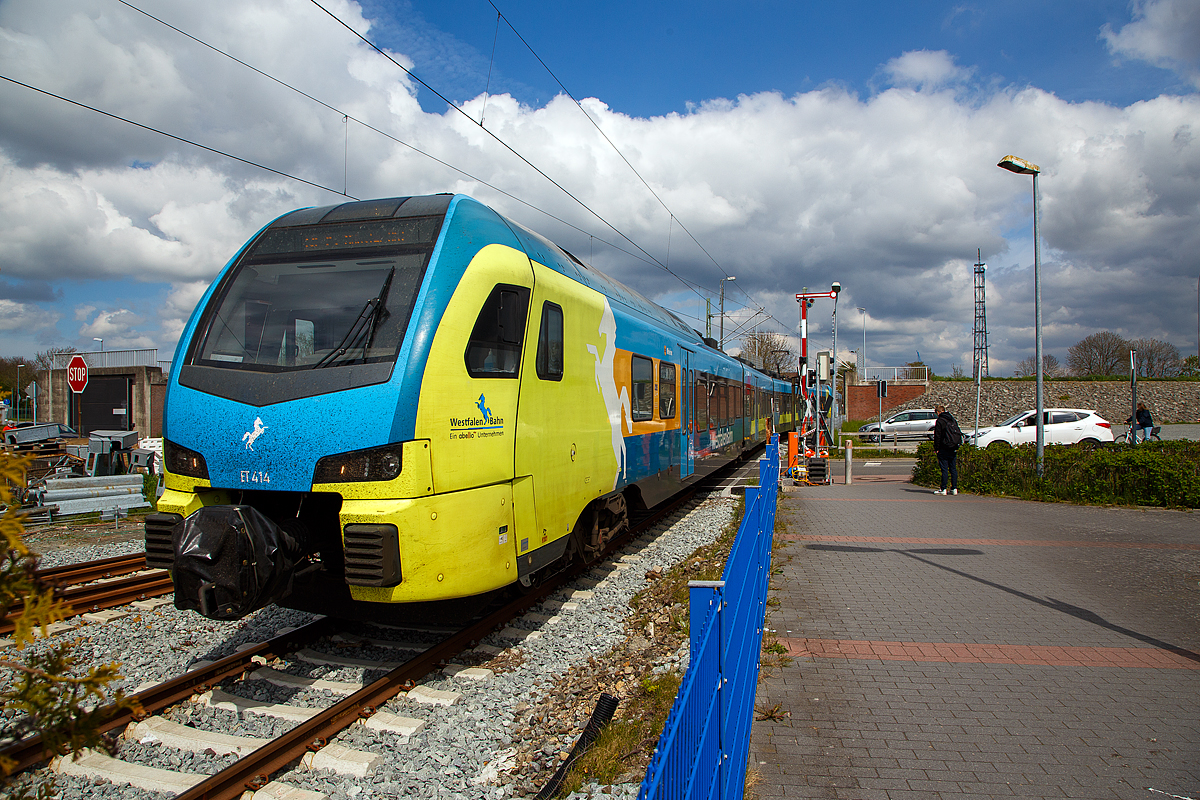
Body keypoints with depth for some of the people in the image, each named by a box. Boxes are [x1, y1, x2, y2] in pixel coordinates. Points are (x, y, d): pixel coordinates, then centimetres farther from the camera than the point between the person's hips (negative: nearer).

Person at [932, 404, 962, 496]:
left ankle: (943, 489, -4)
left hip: (944, 449, -6)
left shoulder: (939, 421, -8)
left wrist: (937, 448, -5)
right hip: (954, 449, 6)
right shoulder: (953, 420, 13)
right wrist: (956, 447, 18)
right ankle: (954, 488, 9)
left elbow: (937, 436, -10)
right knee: (953, 469, 9)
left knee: (944, 469, -5)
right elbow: (958, 433, 16)